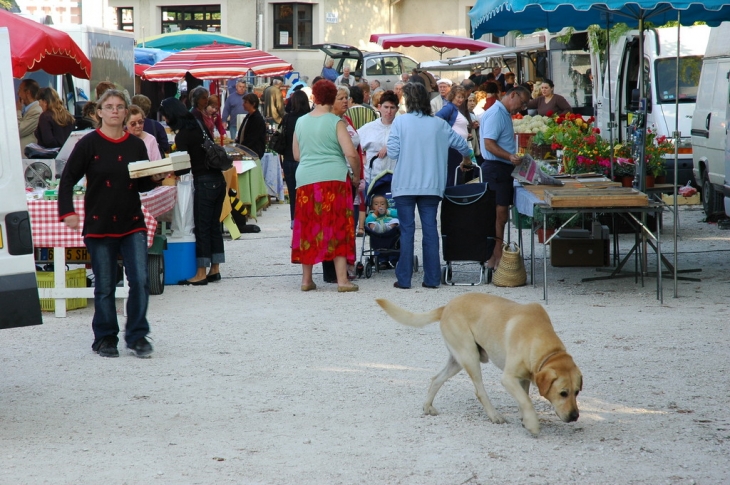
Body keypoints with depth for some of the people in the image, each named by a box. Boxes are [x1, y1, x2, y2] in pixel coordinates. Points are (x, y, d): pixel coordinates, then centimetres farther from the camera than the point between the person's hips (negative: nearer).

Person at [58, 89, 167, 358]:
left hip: (132, 223, 2)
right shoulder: (89, 144, -4)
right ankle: (105, 338, 19)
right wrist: (67, 212, -15)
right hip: (99, 224, -2)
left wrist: (156, 179, -6)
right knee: (105, 286, 5)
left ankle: (137, 335, 7)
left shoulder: (136, 145, 6)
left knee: (140, 280, -7)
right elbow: (68, 179, -4)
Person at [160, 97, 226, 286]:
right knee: (214, 225, 12)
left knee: (202, 228, -3)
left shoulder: (182, 136, -12)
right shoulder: (199, 126, 12)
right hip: (218, 180, 8)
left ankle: (201, 274, -1)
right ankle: (215, 269, 16)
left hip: (204, 183, -8)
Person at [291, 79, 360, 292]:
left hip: (305, 179, 4)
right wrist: (356, 175, 5)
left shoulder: (301, 122, 9)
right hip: (334, 179, -4)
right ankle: (342, 279, -4)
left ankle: (306, 279, 14)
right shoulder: (335, 122, -4)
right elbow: (351, 153, -10)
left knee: (308, 229, 10)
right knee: (337, 227, -1)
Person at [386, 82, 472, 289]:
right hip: (431, 185, 2)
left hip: (405, 185, -2)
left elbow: (393, 152, -9)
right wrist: (466, 156, 32)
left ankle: (404, 278, 3)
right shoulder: (439, 124, 3)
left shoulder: (401, 121, -6)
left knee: (407, 231, 3)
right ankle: (432, 278, 8)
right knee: (430, 229, 7)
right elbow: (461, 144, 10)